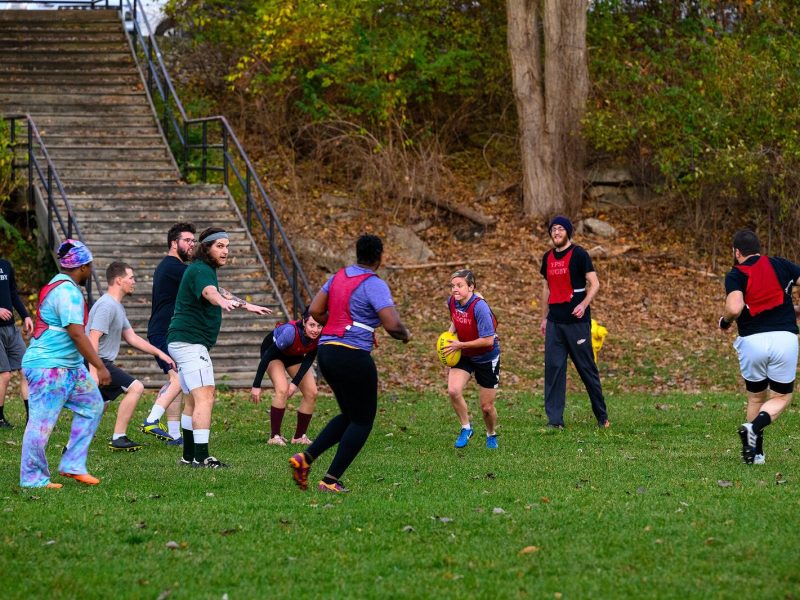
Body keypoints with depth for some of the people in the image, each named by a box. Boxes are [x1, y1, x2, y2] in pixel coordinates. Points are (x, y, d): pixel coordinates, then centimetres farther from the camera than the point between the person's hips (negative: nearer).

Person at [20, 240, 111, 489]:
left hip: (69, 366, 11)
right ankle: (32, 478, 1)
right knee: (42, 421, -5)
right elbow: (77, 334, -23)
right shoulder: (68, 292, -18)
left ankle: (72, 465, 15)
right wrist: (100, 367, -21)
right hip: (48, 366, -11)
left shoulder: (59, 285, 15)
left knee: (92, 404, 13)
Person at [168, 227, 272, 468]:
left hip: (182, 341, 11)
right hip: (190, 341, -11)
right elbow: (210, 292, -38)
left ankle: (189, 455, 24)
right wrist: (224, 302, -59)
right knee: (205, 397, -18)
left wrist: (248, 306, 48)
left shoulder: (205, 270, 20)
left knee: (193, 400, 18)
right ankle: (201, 457, -24)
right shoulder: (200, 271, -15)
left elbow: (221, 293, 39)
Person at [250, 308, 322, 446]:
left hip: (294, 355, 5)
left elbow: (309, 360, -15)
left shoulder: (320, 337, -28)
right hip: (273, 349, -5)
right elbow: (267, 356, -34)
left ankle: (299, 436, 10)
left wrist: (295, 383, -25)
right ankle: (274, 436, -16)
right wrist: (256, 386, -31)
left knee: (311, 393, -3)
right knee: (283, 390, -25)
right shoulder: (291, 331, -42)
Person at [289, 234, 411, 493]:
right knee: (363, 420, 6)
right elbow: (392, 325, -20)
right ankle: (331, 480, 2)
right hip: (353, 356, -8)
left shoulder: (339, 276, 10)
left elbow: (315, 311, 12)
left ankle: (305, 458, 7)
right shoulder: (375, 285, -13)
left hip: (327, 352, 8)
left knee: (349, 415, 21)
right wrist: (405, 335, 1)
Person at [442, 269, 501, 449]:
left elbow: (488, 340, -28)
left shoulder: (479, 307, -28)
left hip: (486, 358, -5)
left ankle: (491, 435, 34)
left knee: (487, 406, 4)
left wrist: (460, 345, -25)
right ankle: (466, 428, 1)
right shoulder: (452, 301, -8)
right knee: (453, 390, -21)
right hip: (463, 356, 5)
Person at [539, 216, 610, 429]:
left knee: (587, 368, 0)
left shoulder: (578, 254, -5)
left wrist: (584, 304, -24)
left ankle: (602, 417, 11)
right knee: (553, 367, -1)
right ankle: (555, 419, 1)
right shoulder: (548, 258, 13)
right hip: (555, 322, 6)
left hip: (576, 321, -5)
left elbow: (594, 283, -9)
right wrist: (544, 318, 20)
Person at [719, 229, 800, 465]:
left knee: (756, 398, 20)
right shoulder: (781, 266, 9)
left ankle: (755, 453, 17)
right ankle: (754, 427, -13)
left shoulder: (735, 275, 0)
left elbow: (734, 308, -16)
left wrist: (724, 321, 5)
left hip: (751, 341, 0)